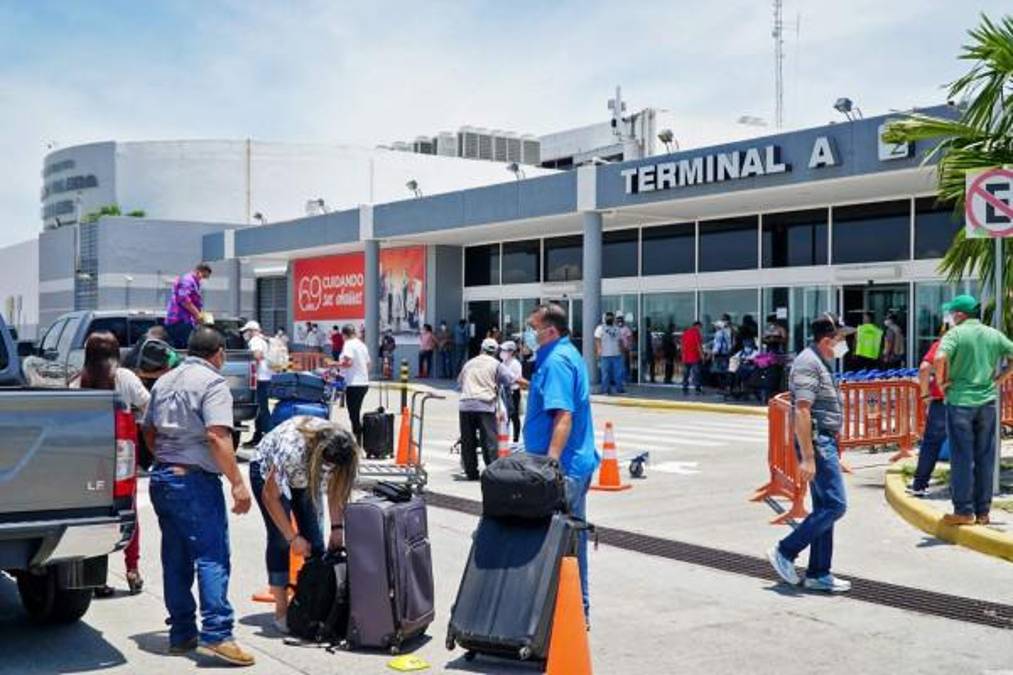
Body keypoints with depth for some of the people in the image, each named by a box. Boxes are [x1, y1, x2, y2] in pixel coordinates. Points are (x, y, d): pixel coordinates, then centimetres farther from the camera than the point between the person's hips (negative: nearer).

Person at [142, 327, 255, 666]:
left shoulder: (164, 382, 16)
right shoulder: (213, 383, -10)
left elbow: (149, 431, 22)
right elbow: (218, 437, -20)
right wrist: (238, 484, -20)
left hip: (161, 478, 8)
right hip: (195, 480, -8)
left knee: (175, 559, 12)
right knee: (212, 557, -8)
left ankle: (181, 634, 18)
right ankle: (216, 634, -15)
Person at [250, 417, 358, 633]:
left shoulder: (341, 454, -29)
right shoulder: (291, 449, -42)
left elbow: (336, 490, -13)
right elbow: (270, 496, -29)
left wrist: (337, 527, -23)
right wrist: (293, 537, -27)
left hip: (303, 475, 5)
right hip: (268, 471, -5)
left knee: (314, 538, -5)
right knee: (280, 538, -15)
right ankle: (281, 611, -9)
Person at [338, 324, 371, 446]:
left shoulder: (349, 344, -10)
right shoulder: (362, 344, 15)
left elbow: (348, 362, -24)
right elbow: (368, 364, 19)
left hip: (353, 384, -9)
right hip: (364, 383, 9)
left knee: (354, 416, -6)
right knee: (356, 414, 15)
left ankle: (357, 443, -7)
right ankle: (357, 440, 19)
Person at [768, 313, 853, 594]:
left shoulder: (821, 363, 18)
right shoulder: (808, 363, -15)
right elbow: (802, 411, -22)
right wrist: (807, 457, -26)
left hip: (825, 441, 10)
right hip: (816, 441, -10)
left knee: (824, 508, 11)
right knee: (835, 505, -11)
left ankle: (818, 574, 16)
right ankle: (785, 552, -2)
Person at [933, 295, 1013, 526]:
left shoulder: (955, 333, -7)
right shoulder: (994, 335, 9)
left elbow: (940, 358, -24)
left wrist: (942, 382, -9)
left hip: (960, 401, -4)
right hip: (987, 402, 4)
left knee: (962, 457, 1)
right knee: (985, 458, 10)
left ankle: (964, 511, 4)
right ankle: (983, 511, 14)